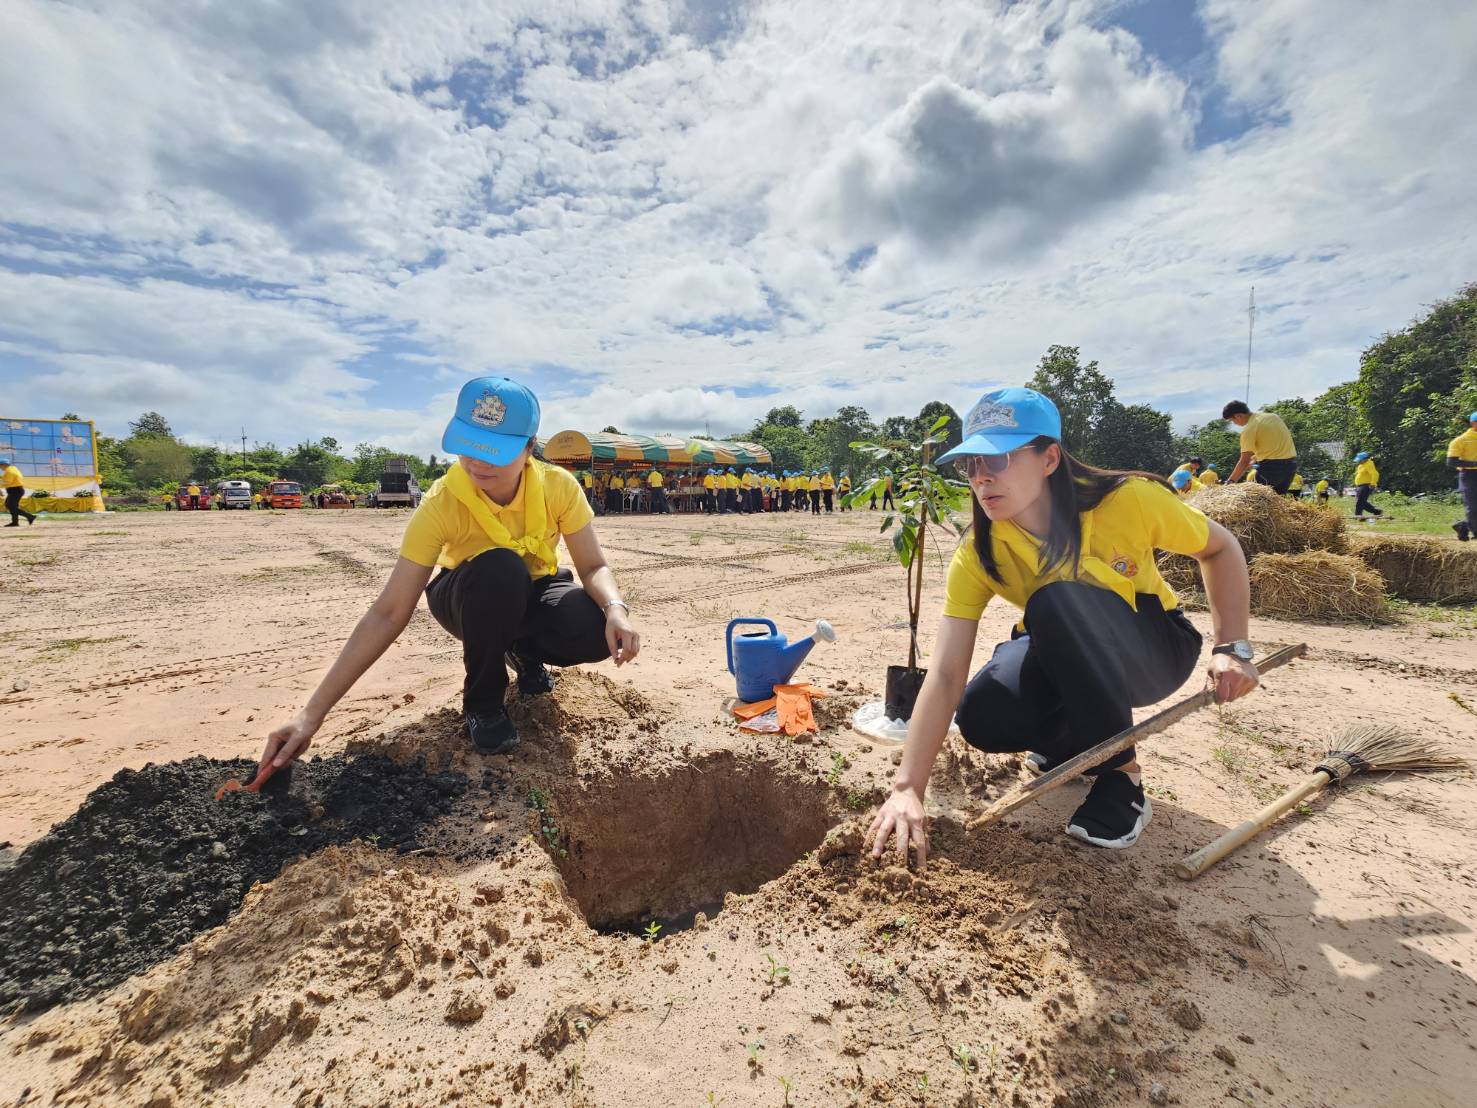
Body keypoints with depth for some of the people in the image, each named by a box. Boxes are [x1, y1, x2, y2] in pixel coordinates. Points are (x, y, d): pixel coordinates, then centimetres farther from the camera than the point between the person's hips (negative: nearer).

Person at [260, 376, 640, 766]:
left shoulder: (558, 486, -22)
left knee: (596, 632, -31)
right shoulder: (441, 504, -27)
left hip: (535, 593, 2)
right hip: (467, 598, -1)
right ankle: (481, 701, -14)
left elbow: (593, 566, -19)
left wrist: (615, 609, -43)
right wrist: (313, 712, -31)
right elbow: (388, 614, -28)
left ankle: (524, 651, 6)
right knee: (499, 569, -38)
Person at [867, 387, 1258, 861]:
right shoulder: (977, 556, -23)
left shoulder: (1128, 500, -27)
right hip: (1066, 657, 3)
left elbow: (1220, 548, -5)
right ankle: (1078, 741, 10)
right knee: (981, 717, -26)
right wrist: (906, 788, -40)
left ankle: (1122, 776, -16)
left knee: (1058, 602, -34)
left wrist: (1232, 648, -15)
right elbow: (944, 676, -31)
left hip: (1156, 651, -2)